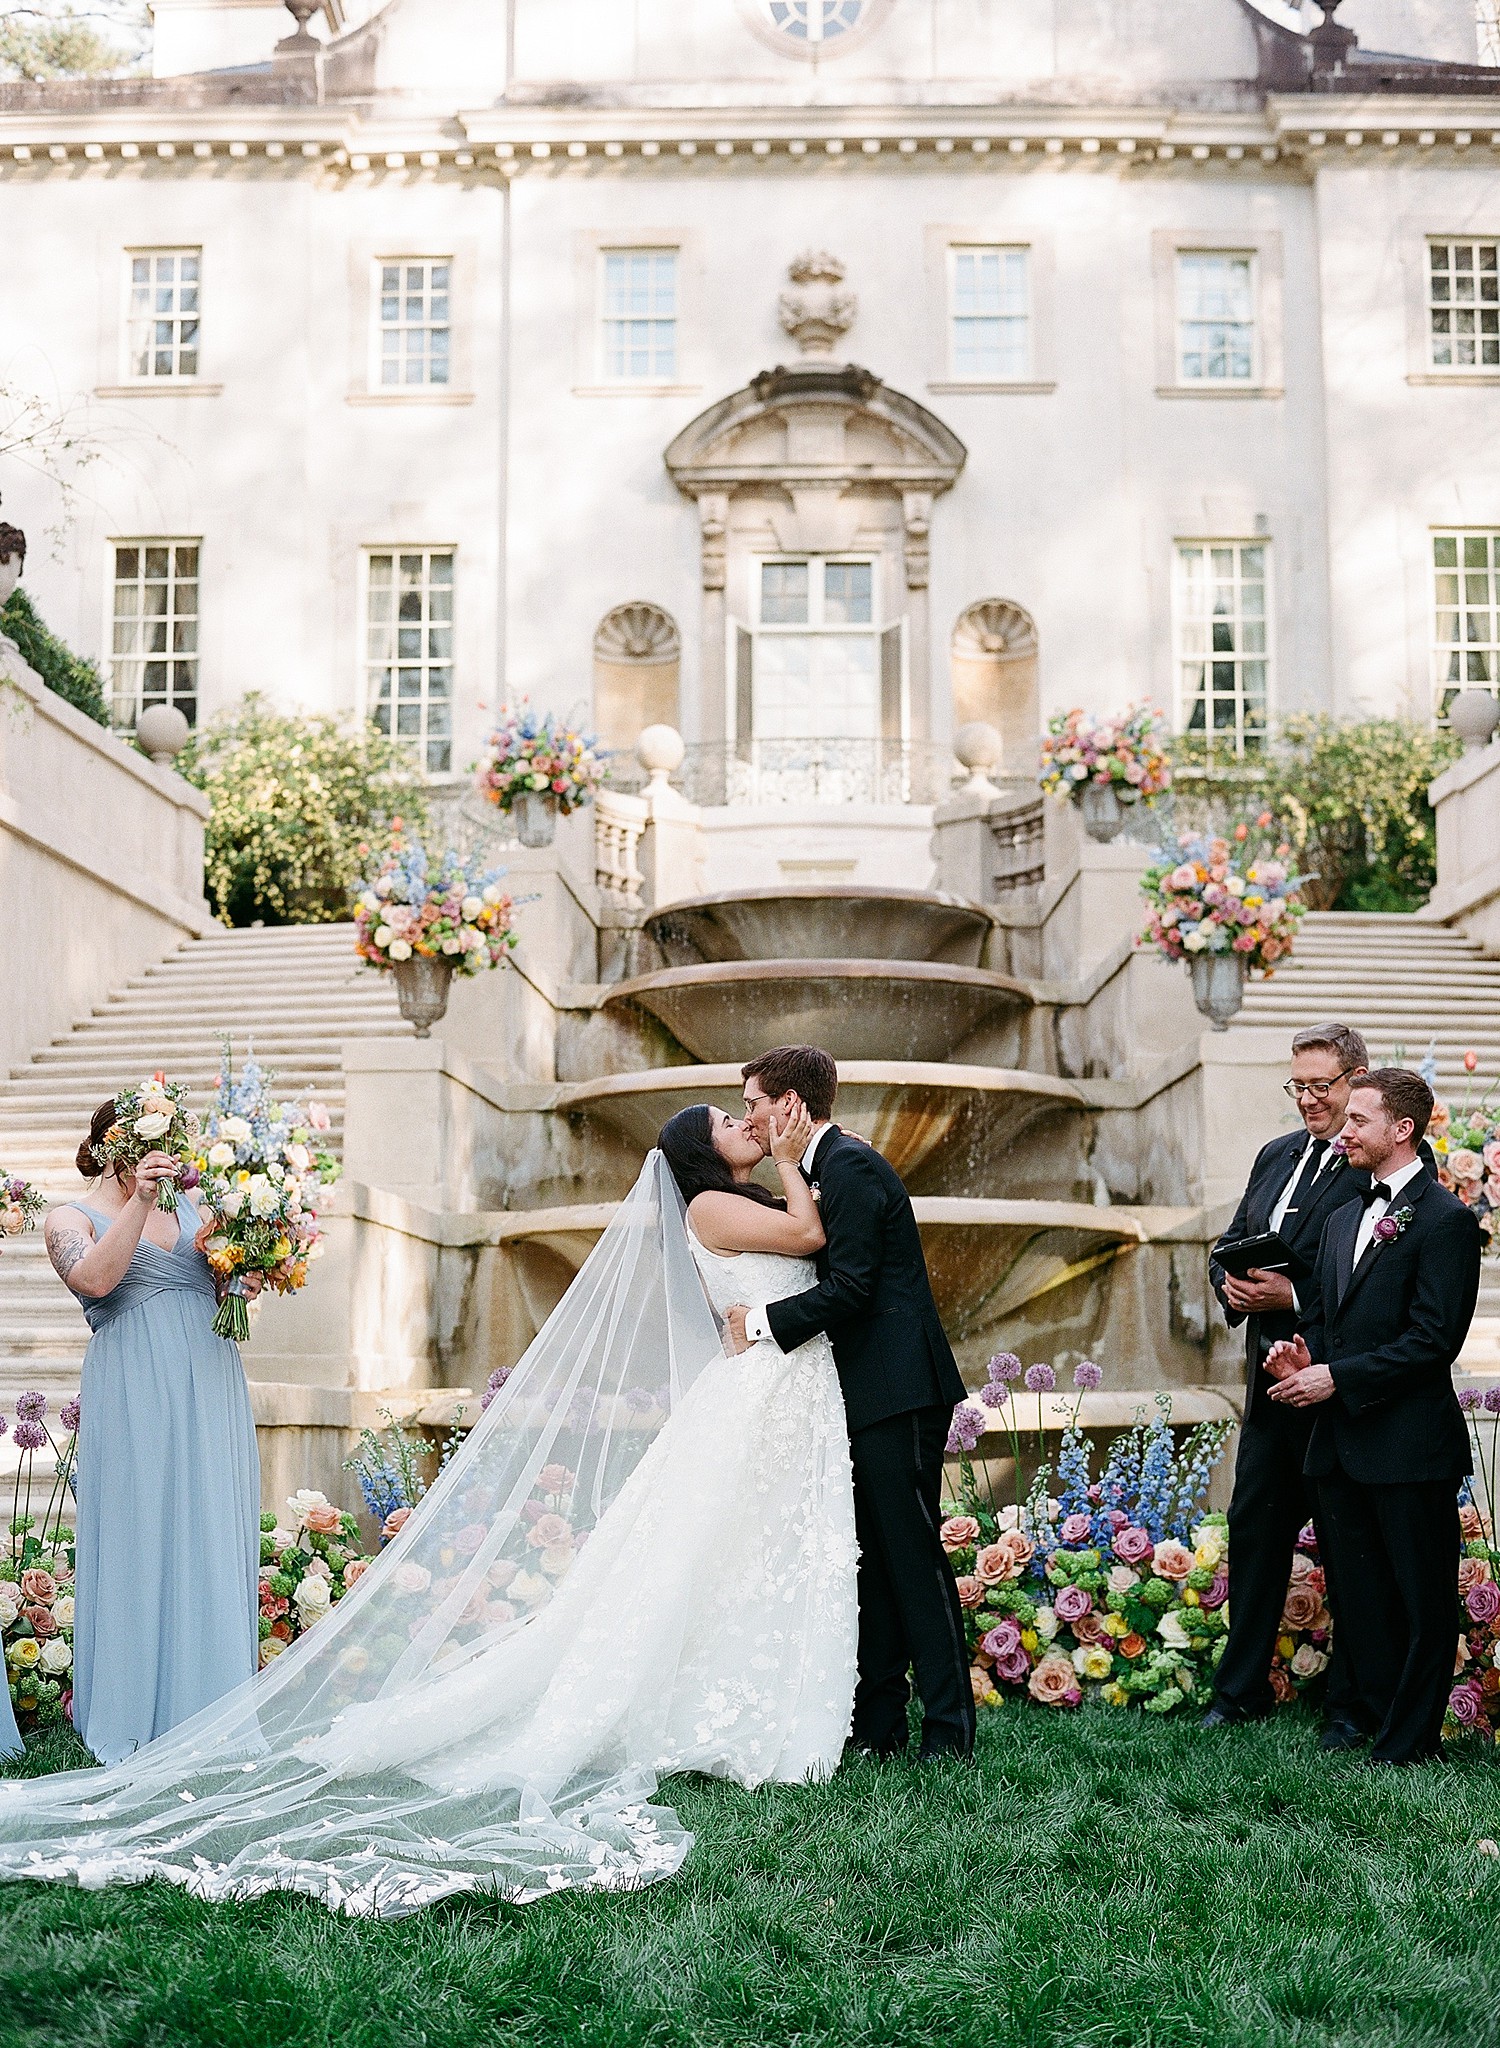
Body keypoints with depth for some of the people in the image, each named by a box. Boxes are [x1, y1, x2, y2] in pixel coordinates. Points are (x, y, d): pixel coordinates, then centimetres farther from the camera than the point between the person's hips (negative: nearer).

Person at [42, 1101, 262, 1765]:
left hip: (211, 1393, 4)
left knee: (213, 1545, 3)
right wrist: (139, 1201, -22)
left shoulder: (188, 1207, 18)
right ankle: (134, 1722, 6)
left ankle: (211, 1719, 11)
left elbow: (233, 1285, 14)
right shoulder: (71, 1218, 7)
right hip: (134, 1400, -4)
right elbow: (94, 1278, -14)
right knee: (138, 1542, -3)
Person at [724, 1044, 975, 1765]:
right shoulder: (828, 1167, 19)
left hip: (899, 1391, -10)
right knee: (872, 1558, 10)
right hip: (868, 1395, 10)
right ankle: (877, 1726, 16)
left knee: (913, 1552, -6)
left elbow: (850, 1287, -19)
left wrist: (764, 1321, -11)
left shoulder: (851, 1165, -12)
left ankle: (949, 1731, 0)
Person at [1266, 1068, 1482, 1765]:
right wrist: (1301, 1352, -1)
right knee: (1359, 1597, 14)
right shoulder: (1342, 1221, 17)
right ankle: (1384, 1724, 25)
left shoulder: (1445, 1220, -10)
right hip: (1340, 1444, 8)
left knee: (1423, 1602, 3)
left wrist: (1337, 1377, -17)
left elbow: (1432, 1339, -16)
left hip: (1409, 1445, -8)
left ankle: (1408, 1747, 11)